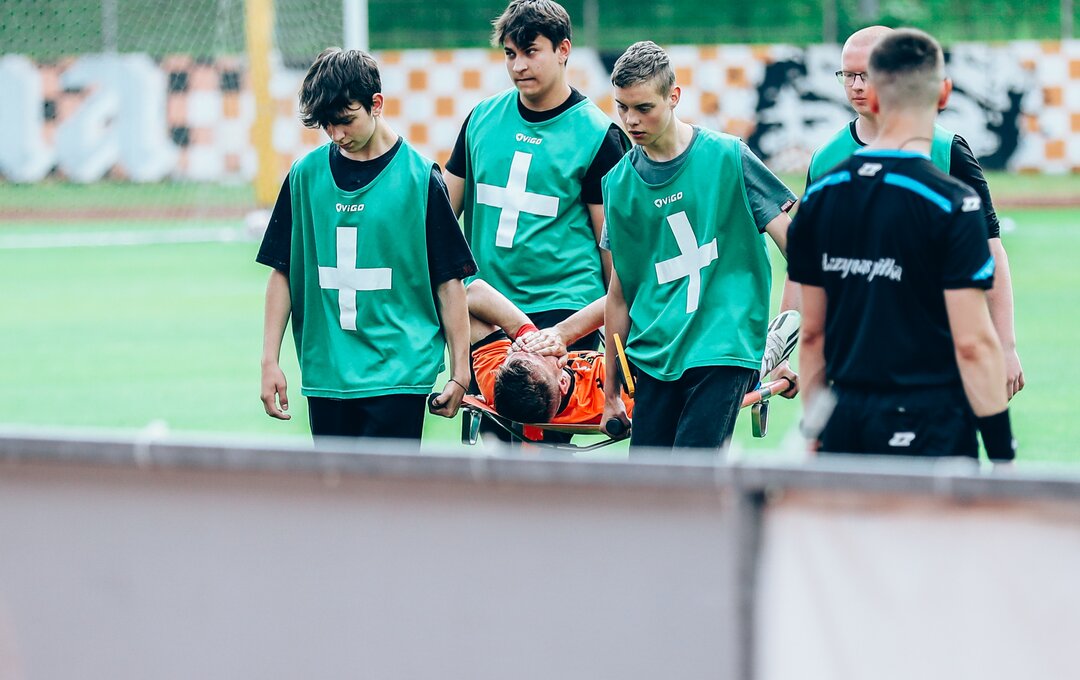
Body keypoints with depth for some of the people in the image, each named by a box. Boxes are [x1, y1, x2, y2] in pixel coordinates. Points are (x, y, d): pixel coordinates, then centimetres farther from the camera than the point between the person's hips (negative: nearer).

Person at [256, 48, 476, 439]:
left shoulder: (420, 178, -2)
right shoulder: (305, 175, 7)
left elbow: (450, 281, 0)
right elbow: (282, 272, 12)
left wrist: (459, 374, -2)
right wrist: (270, 361, 5)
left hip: (397, 377, -3)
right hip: (324, 374, 3)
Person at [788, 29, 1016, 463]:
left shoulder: (819, 196, 6)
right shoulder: (953, 203, -11)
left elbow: (811, 333, 11)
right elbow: (972, 343, -13)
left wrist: (814, 433, 18)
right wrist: (1003, 455, -9)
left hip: (844, 426, 5)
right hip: (928, 427, -5)